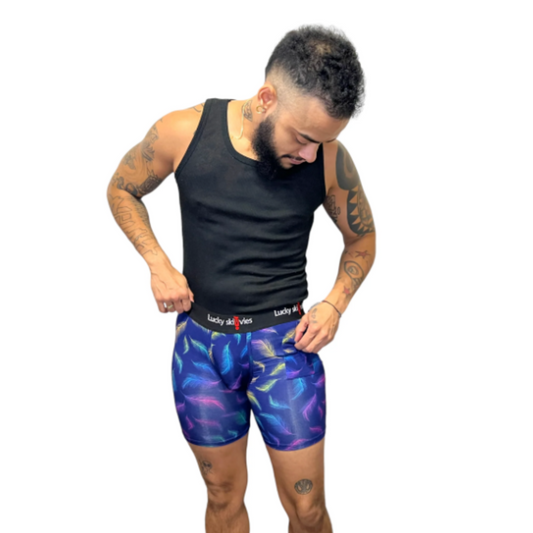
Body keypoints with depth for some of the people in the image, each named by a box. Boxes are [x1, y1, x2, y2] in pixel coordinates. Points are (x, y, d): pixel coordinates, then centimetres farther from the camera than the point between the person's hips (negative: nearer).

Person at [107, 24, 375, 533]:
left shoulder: (330, 158, -11)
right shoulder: (182, 132, -12)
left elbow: (362, 239, 8)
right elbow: (121, 189, 7)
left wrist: (335, 303, -8)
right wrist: (158, 264, -6)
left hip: (283, 343, 0)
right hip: (200, 341, 1)